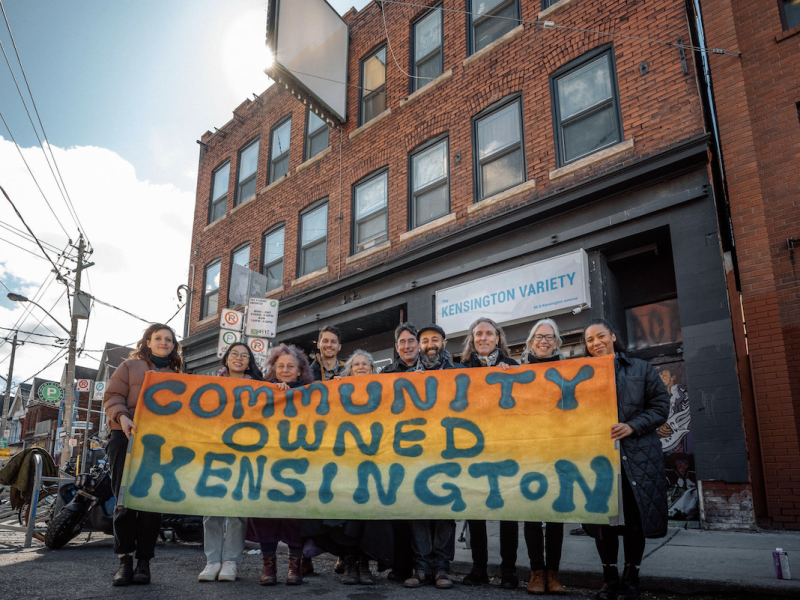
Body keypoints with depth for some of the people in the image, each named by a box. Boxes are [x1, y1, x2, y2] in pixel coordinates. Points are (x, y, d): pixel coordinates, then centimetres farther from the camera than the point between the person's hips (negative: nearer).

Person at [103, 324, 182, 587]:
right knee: (125, 500, -2)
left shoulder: (176, 375, 18)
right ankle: (125, 560, 7)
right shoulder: (130, 366, 10)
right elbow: (112, 397, 1)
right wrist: (122, 417, -18)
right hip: (128, 439, -2)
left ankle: (144, 561, 9)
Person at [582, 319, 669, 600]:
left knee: (635, 517, 3)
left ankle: (631, 577, 18)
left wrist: (632, 426, -11)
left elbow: (661, 405, 3)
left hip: (637, 455, -1)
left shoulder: (641, 369, 8)